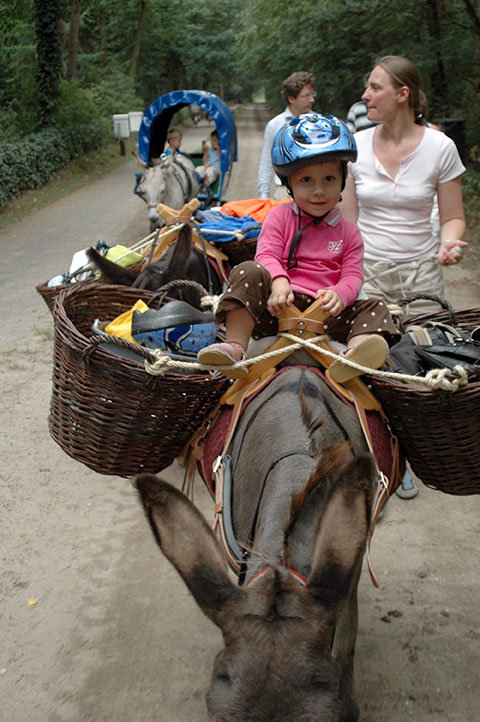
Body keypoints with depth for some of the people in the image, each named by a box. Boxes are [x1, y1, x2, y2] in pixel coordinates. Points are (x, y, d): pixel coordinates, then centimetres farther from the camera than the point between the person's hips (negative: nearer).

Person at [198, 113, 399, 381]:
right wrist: (278, 281, -26)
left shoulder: (349, 232, 14)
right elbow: (267, 255, -3)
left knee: (374, 308, -17)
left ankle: (354, 351, -50)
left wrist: (339, 294, -20)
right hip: (278, 308, -2)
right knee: (248, 272, -25)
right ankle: (236, 347, -36)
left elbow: (353, 275, 5)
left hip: (323, 312, 2)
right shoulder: (280, 216, 9)